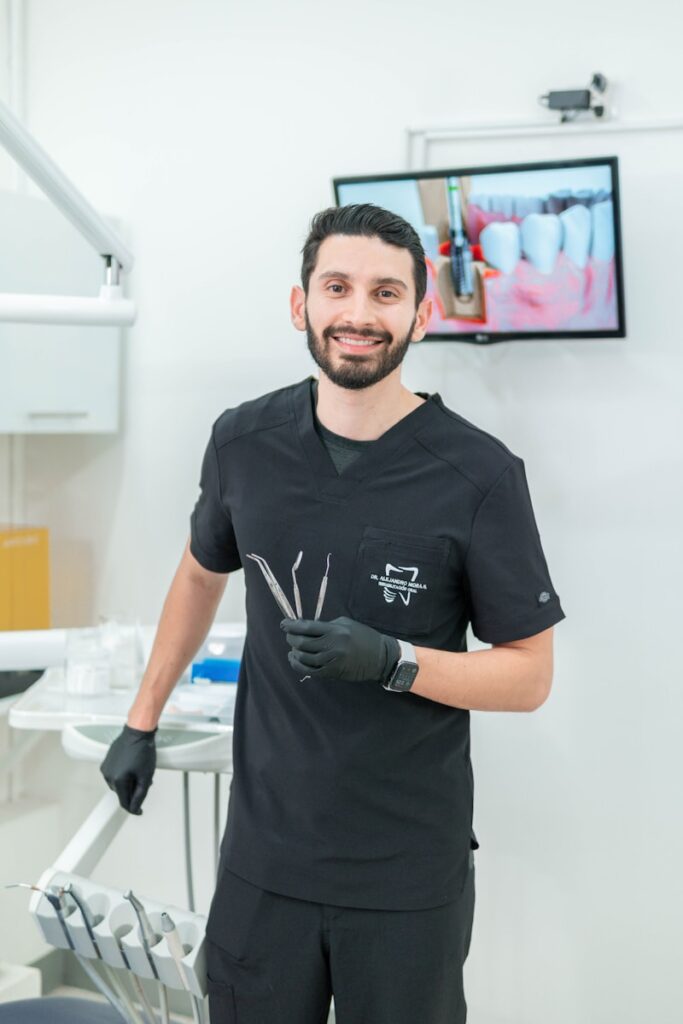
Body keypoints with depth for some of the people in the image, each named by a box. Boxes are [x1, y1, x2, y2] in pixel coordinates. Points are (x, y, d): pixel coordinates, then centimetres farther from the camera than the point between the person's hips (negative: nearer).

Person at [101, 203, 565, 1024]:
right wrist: (142, 721, 18)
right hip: (263, 855, 3)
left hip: (411, 872, -2)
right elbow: (201, 575, 15)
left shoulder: (479, 475, -13)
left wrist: (391, 662, -23)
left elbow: (529, 676, -8)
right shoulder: (243, 442, -3)